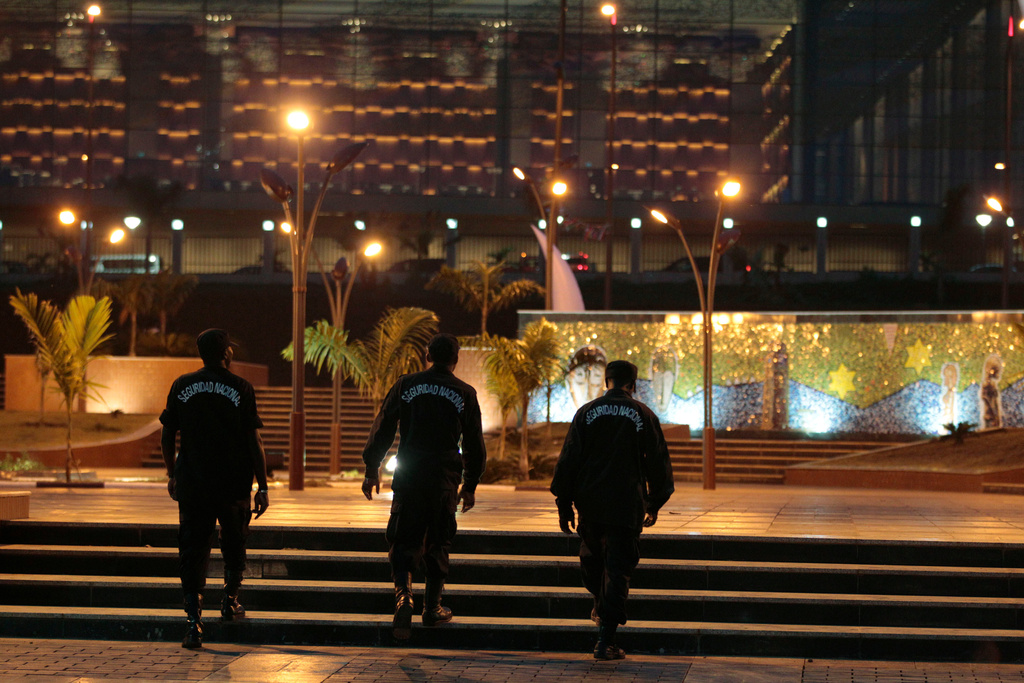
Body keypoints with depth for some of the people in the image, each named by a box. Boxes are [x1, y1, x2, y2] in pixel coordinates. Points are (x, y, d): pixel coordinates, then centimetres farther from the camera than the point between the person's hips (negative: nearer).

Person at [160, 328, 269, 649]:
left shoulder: (181, 387, 2)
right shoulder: (241, 389, -5)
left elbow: (166, 437, 5)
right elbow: (254, 442, -6)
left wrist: (172, 475, 19)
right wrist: (263, 487, -2)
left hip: (192, 484, 1)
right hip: (234, 484, -1)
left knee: (192, 550, 2)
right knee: (234, 542, 23)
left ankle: (194, 621, -7)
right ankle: (230, 599, 31)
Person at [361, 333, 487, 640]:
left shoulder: (405, 385, 3)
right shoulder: (465, 394, 2)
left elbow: (382, 430, 3)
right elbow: (475, 445, 7)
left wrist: (371, 470, 10)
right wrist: (470, 485, 17)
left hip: (408, 477, 0)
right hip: (444, 480, 0)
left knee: (403, 542, 4)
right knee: (437, 543, 12)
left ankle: (403, 593, -19)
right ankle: (432, 607, 16)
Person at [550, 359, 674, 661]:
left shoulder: (586, 413, 1)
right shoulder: (644, 416, -1)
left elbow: (568, 461, 0)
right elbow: (659, 463, 3)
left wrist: (565, 505, 7)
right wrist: (654, 505, 15)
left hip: (590, 505, 2)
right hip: (627, 506, -2)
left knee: (592, 557, 25)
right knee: (617, 568, -1)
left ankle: (600, 607, 46)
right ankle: (605, 640, -7)